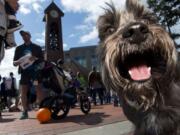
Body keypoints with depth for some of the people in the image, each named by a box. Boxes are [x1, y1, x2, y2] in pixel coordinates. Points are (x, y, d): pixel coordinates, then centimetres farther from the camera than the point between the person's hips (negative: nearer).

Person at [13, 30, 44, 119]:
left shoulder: (36, 47, 11)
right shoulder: (19, 48, 17)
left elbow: (42, 59, 5)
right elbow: (14, 61, 14)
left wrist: (35, 58, -16)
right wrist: (16, 62, -10)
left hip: (35, 71, -2)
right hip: (24, 71, 3)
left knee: (38, 90, -9)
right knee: (23, 92, -1)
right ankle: (25, 112, 5)